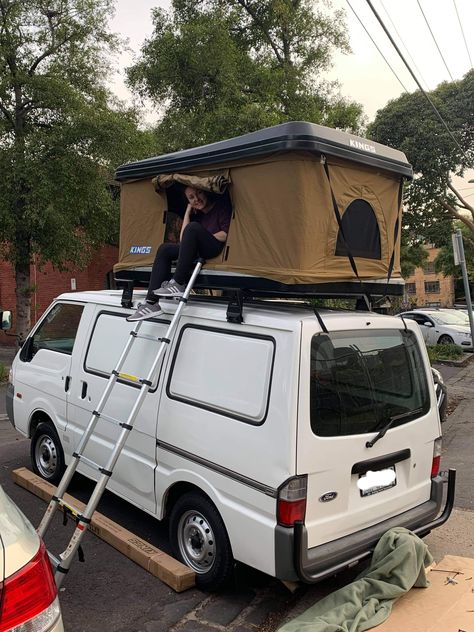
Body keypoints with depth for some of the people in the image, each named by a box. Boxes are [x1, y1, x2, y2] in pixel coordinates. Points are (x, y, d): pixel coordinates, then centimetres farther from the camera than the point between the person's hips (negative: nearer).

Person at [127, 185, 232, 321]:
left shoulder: (221, 205, 4)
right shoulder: (197, 214, 21)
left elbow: (226, 234, -11)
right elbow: (182, 240, 10)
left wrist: (204, 239, -6)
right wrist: (188, 212, 11)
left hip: (218, 252, -7)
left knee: (193, 227, -28)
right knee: (165, 249, -9)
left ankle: (178, 284, -31)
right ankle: (151, 302, -20)